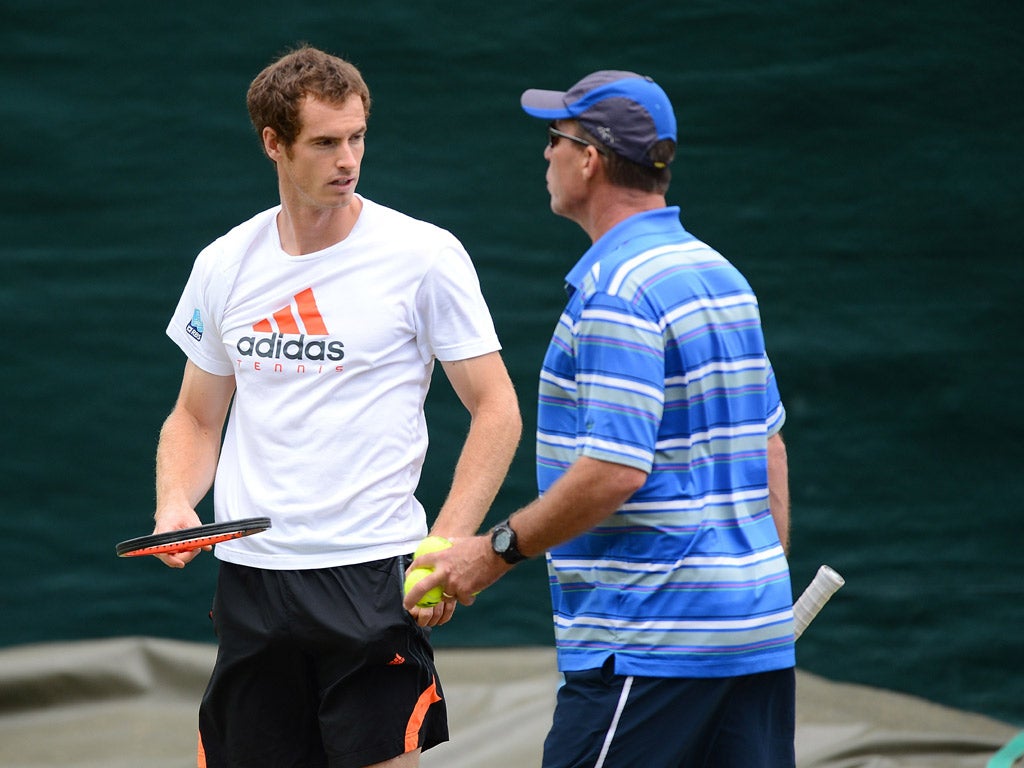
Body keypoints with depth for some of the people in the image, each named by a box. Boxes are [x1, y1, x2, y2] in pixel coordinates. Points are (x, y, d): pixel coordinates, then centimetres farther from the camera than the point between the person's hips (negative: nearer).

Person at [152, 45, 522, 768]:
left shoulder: (425, 254, -4)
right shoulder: (225, 265, 9)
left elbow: (496, 408, -2)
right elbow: (197, 417, 19)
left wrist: (448, 546, -13)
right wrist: (175, 504, -1)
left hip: (373, 573, -4)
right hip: (248, 572, 4)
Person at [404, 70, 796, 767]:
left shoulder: (617, 293, -15)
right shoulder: (720, 276, 15)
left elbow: (615, 469, -22)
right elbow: (768, 443, 20)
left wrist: (499, 551, -12)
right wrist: (771, 580, 25)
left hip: (650, 643, -9)